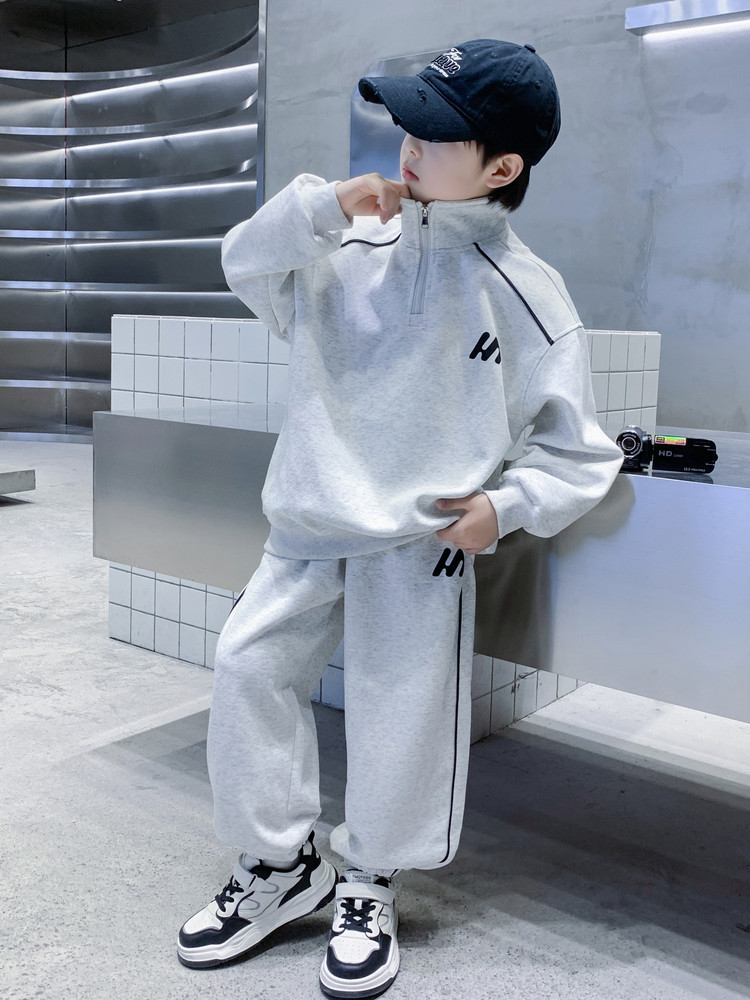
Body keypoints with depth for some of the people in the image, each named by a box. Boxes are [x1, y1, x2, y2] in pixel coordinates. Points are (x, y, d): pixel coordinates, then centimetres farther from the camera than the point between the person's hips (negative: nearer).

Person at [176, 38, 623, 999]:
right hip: (310, 524, 4)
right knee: (249, 666, 2)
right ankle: (280, 865, 24)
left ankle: (366, 889, 30)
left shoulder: (528, 297, -6)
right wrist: (320, 206, -9)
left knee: (399, 715, 3)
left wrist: (506, 503, -17)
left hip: (422, 541, -4)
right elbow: (248, 266, 7)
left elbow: (581, 454, -2)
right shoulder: (359, 245, 4)